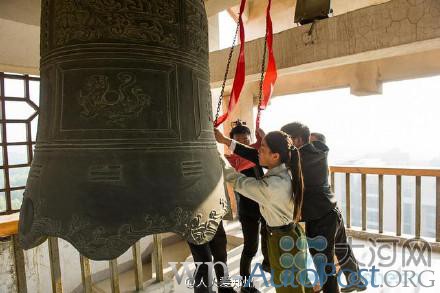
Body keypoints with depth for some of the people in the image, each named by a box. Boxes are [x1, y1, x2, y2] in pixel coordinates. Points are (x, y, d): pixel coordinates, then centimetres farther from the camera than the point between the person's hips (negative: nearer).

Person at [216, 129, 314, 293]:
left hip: (283, 241, -8)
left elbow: (238, 182, -21)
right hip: (291, 234, 8)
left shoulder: (271, 186, -34)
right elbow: (253, 155, 0)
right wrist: (226, 141, -1)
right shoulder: (283, 171, -8)